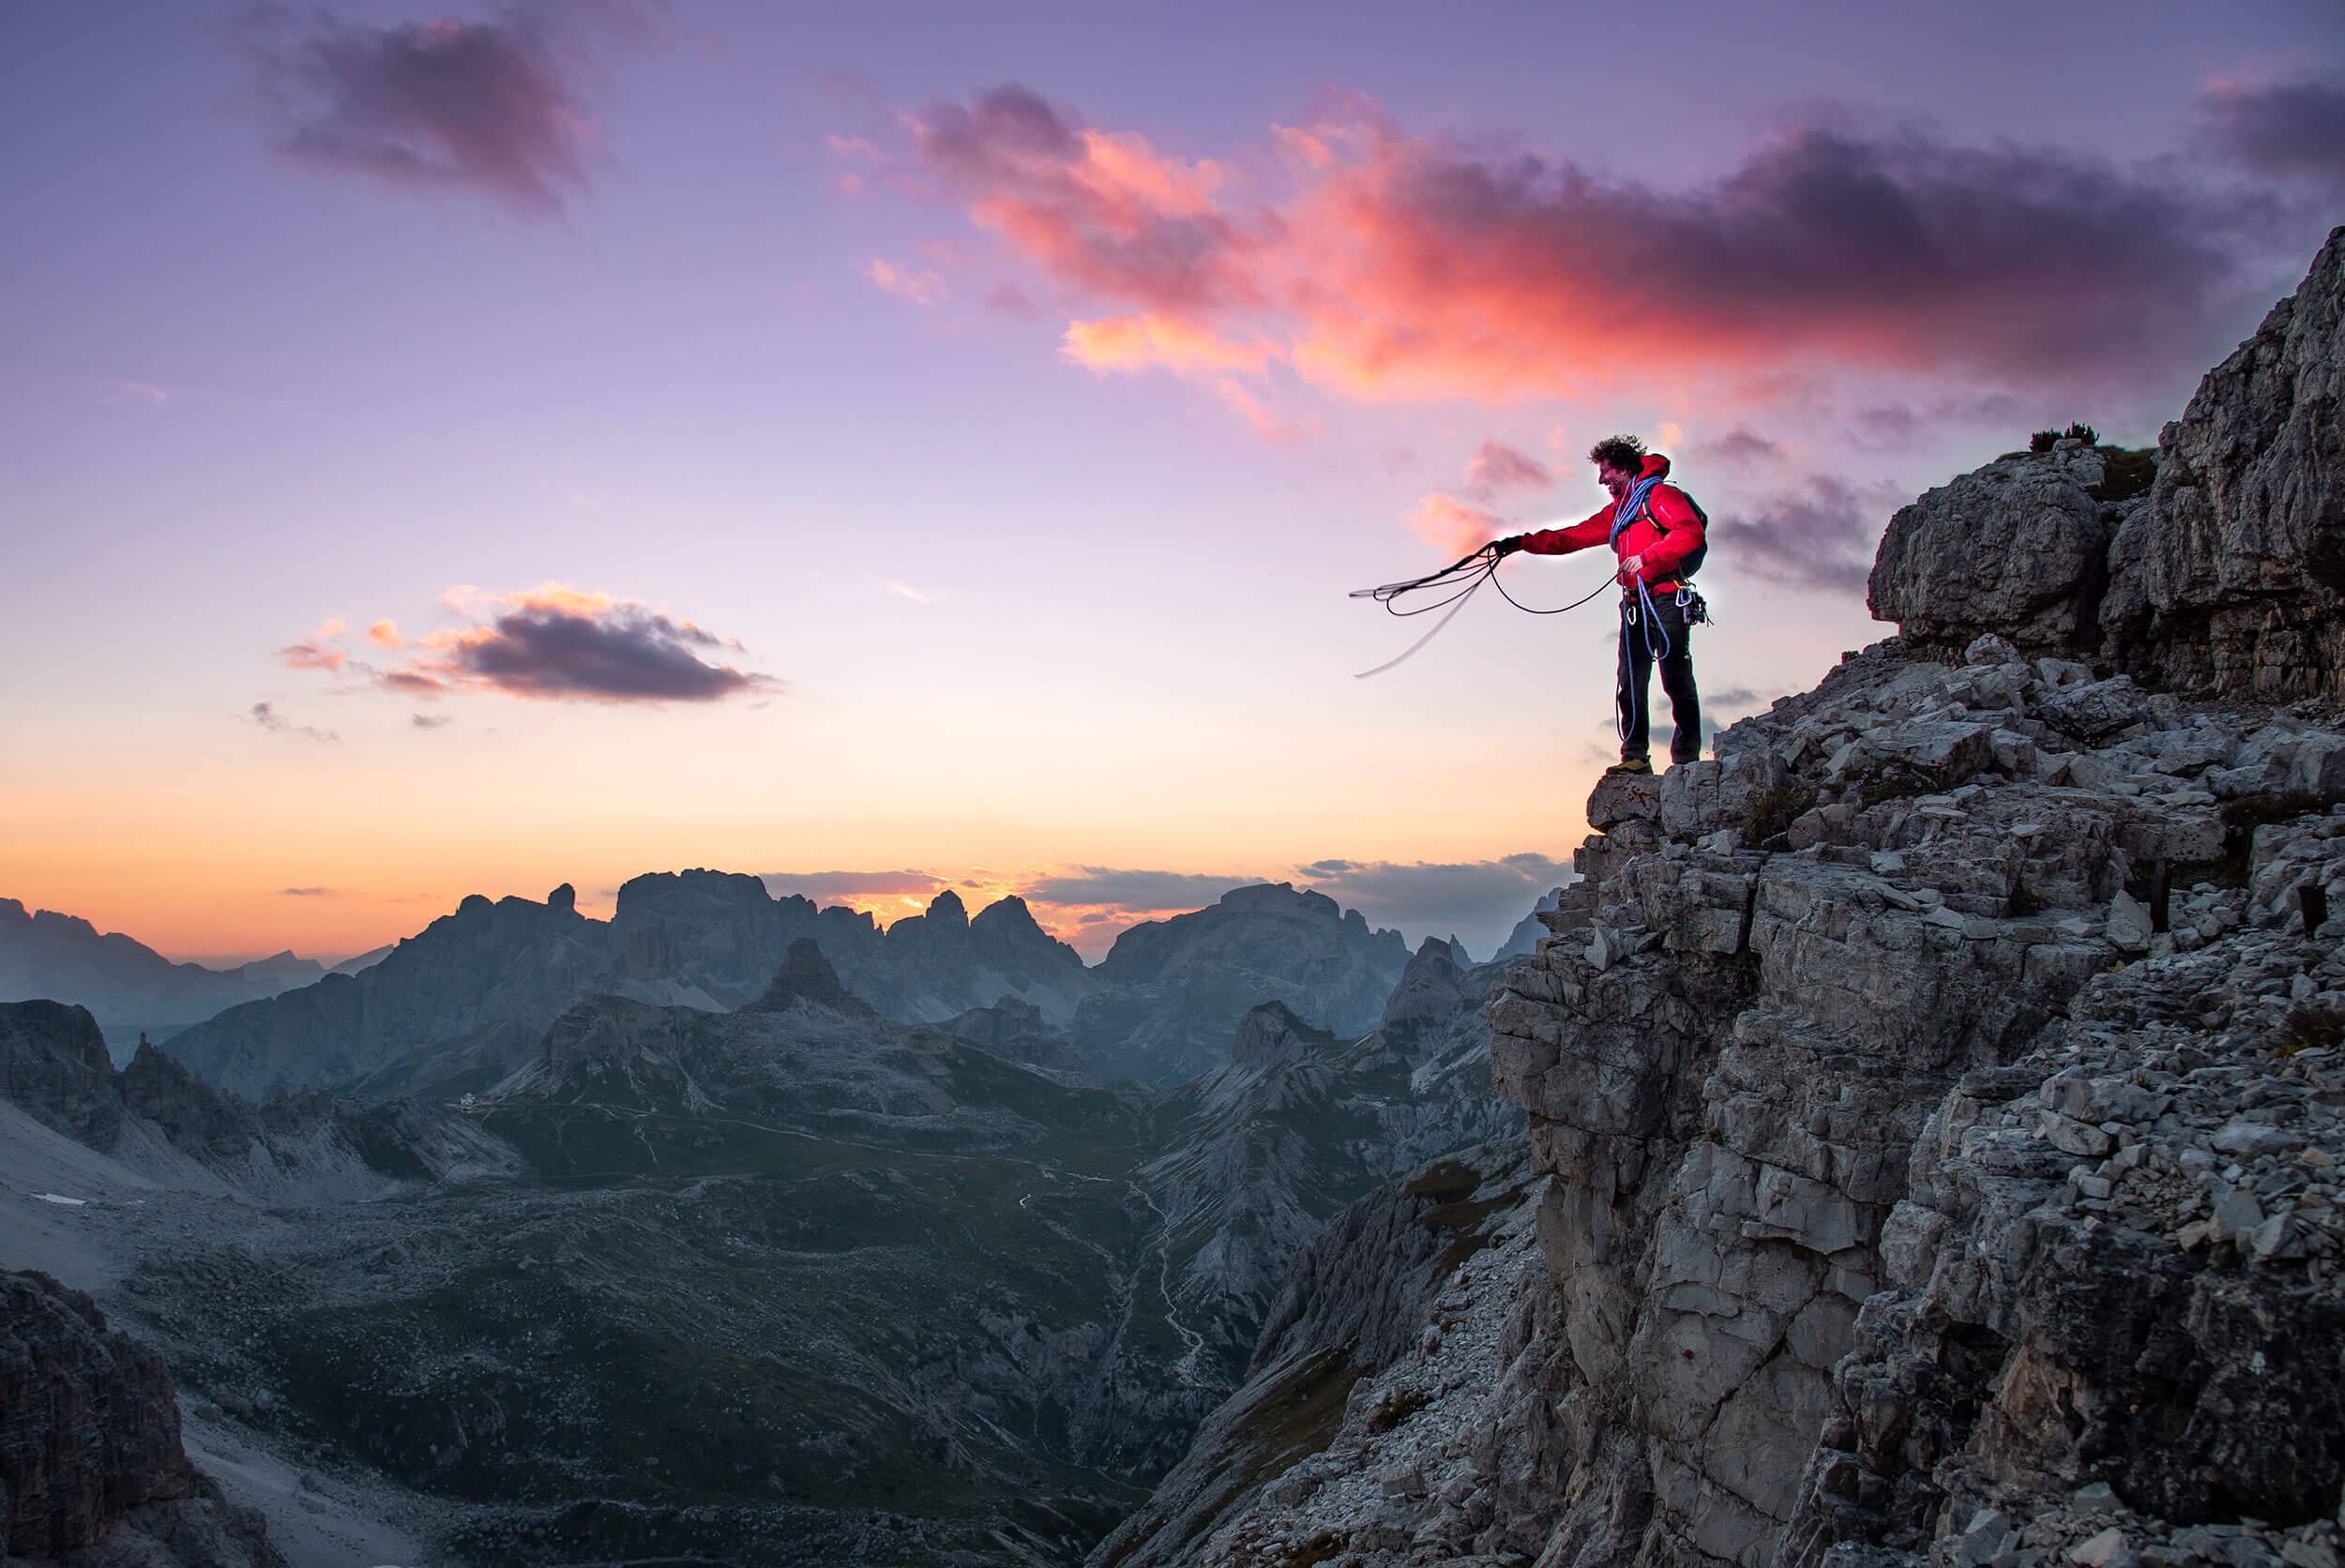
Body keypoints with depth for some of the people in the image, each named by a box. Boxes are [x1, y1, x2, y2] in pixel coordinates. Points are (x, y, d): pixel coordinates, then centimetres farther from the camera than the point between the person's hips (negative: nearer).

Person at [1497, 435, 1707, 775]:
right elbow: (1571, 538, 26)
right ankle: (1635, 757, -3)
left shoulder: (1660, 495, 1)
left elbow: (1691, 532, -14)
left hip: (1666, 597, -8)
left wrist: (1646, 558, -17)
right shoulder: (1616, 512, 26)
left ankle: (1686, 758, -7)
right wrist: (1520, 543, 20)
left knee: (1677, 681, -9)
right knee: (1631, 684, -2)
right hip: (1635, 604, 8)